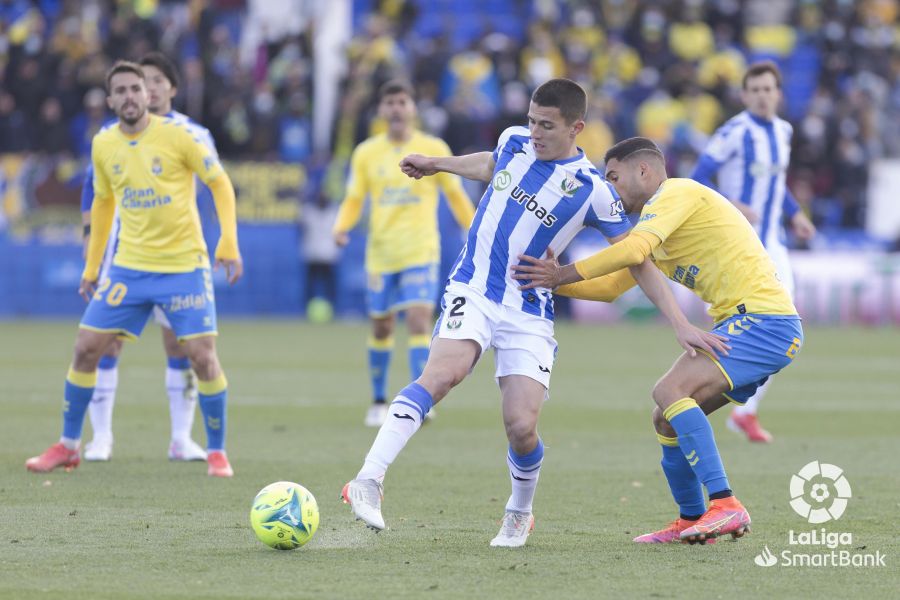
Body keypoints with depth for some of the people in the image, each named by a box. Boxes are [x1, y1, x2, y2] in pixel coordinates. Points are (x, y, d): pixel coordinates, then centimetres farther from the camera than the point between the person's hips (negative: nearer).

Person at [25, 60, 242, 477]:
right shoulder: (103, 145, 3)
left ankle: (216, 452, 6)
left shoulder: (175, 134, -10)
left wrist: (229, 244, -12)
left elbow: (220, 184, -3)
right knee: (86, 348, 0)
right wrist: (91, 267, 17)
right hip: (129, 266, 4)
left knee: (202, 356, -10)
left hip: (184, 264, -4)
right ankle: (68, 446, 15)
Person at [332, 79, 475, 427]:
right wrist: (342, 227, -11)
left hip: (421, 254, -2)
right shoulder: (366, 154, 4)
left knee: (419, 320, -17)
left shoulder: (434, 150, 0)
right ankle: (379, 401, 25)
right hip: (381, 254, 2)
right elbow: (354, 200, 9)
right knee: (381, 327, 9)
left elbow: (455, 196, 10)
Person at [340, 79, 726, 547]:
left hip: (529, 314, -1)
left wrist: (680, 324, -4)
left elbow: (636, 260, 0)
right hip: (472, 292, 1)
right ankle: (369, 482, -39)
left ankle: (519, 516, 20)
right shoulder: (515, 142, 3)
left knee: (521, 427, -13)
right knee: (443, 372, -29)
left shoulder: (592, 190, -8)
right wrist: (437, 165, 39)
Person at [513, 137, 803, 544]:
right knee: (667, 419, 12)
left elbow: (633, 250, -21)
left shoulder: (676, 193, -6)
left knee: (670, 392, -24)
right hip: (743, 325, 10)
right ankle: (691, 522, 22)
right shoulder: (655, 226, 25)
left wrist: (561, 275, -16)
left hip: (764, 322, -10)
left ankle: (726, 506, -29)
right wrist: (552, 279, 14)